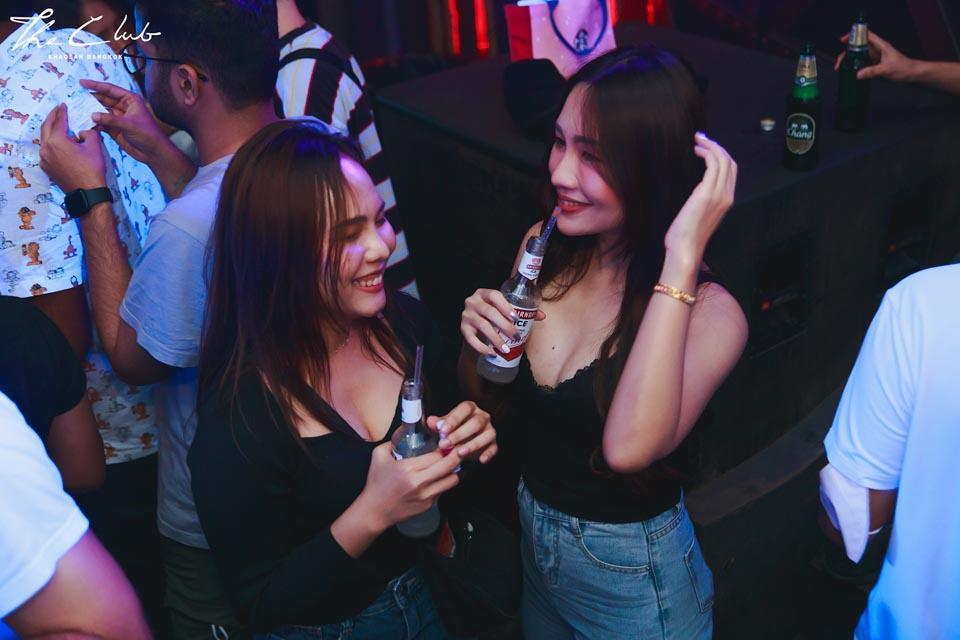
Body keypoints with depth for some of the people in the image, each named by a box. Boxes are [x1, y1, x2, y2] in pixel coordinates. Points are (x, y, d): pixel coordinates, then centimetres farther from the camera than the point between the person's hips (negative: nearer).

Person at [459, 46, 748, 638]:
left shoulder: (708, 314, -25)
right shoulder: (545, 247, -9)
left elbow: (628, 447, -42)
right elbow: (484, 393, 4)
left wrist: (682, 255, -40)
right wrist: (478, 337, -19)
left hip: (633, 575, -5)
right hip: (534, 538, 5)